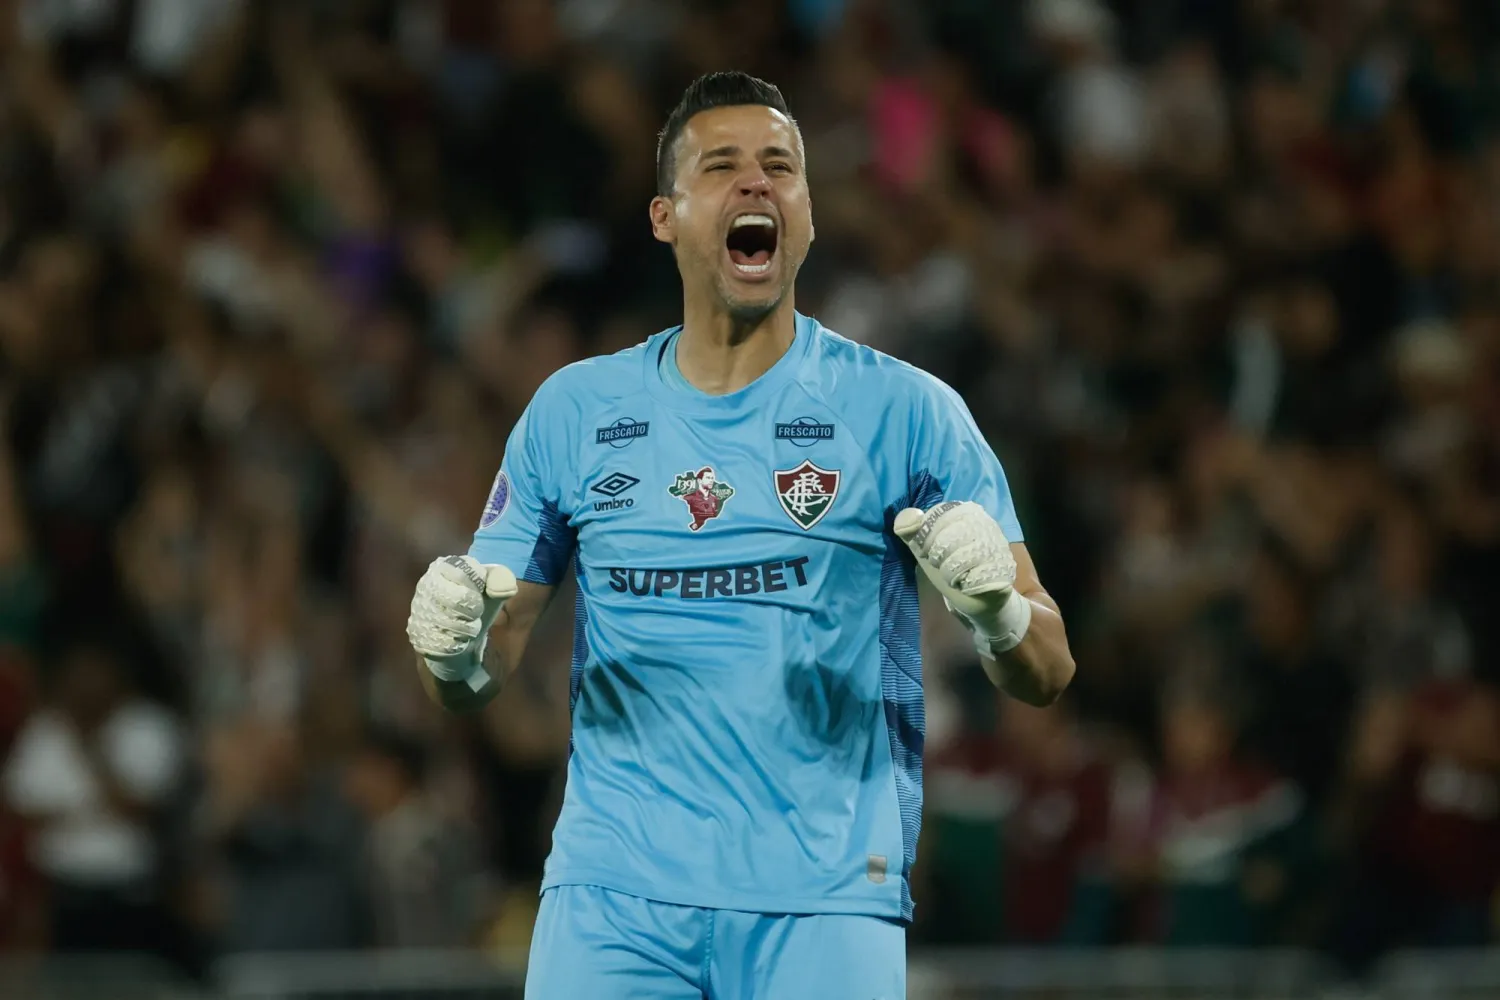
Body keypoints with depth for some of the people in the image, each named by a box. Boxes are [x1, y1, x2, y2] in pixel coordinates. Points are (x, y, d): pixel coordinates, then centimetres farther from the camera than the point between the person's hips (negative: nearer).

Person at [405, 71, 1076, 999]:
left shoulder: (904, 409, 2)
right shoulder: (573, 410, 10)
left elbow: (1047, 672, -1)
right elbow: (480, 679, 13)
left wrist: (999, 614, -23)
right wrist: (454, 650, -11)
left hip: (825, 903, -2)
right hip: (615, 894, 2)